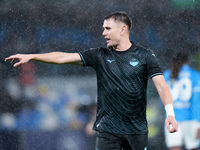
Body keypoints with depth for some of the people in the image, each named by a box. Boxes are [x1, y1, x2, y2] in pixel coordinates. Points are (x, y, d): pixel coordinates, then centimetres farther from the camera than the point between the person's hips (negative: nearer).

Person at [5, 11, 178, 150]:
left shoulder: (145, 56, 0)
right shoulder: (100, 56, 5)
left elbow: (161, 85, -6)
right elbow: (64, 57, 2)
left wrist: (170, 113, -22)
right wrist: (31, 56, -4)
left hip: (137, 130, -1)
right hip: (107, 129, 1)